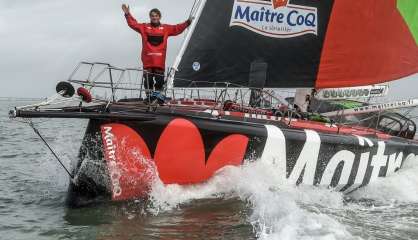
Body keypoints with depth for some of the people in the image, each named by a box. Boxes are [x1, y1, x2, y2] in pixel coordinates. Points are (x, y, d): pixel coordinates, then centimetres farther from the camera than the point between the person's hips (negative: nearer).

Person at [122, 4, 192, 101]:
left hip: (160, 62, 1)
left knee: (160, 81, 2)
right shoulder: (144, 27, 9)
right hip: (147, 61, -1)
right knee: (148, 81, 0)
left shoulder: (166, 28, 12)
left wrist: (187, 23, 1)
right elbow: (133, 24, 4)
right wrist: (127, 14, -7)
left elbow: (177, 28, 10)